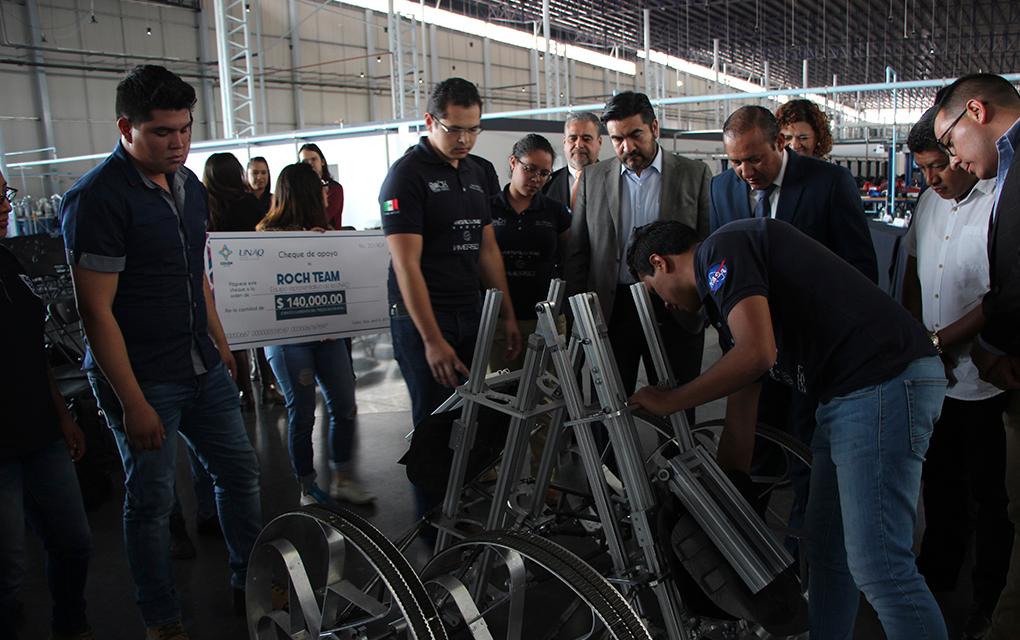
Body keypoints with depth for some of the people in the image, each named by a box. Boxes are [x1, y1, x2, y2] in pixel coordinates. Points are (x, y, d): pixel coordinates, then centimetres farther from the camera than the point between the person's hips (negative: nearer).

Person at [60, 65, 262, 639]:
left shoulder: (189, 184, 7)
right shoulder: (97, 198, -17)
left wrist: (221, 345, 16)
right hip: (141, 378, -7)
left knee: (240, 470, 14)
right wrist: (133, 402, -20)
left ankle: (252, 583, 33)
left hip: (204, 368, 7)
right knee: (152, 498, 6)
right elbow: (96, 310, -19)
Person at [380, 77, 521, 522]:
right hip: (422, 319, -6)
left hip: (469, 314, 6)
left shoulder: (476, 172, 12)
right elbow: (406, 264, -16)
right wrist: (432, 339, -20)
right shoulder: (407, 175, -10)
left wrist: (508, 315, 11)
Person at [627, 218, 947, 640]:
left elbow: (756, 354, -22)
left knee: (877, 566, -7)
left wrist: (667, 401, -9)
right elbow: (741, 401, 22)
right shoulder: (723, 289, 21)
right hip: (847, 394, 10)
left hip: (884, 384, -10)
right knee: (827, 552, 17)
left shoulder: (721, 249, -7)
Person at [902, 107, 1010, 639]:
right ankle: (938, 572, 38)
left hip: (981, 377, -6)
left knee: (986, 492, 8)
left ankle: (987, 596, 26)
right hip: (931, 373, 6)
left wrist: (939, 341, -16)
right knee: (938, 478, 19)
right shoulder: (930, 200, 7)